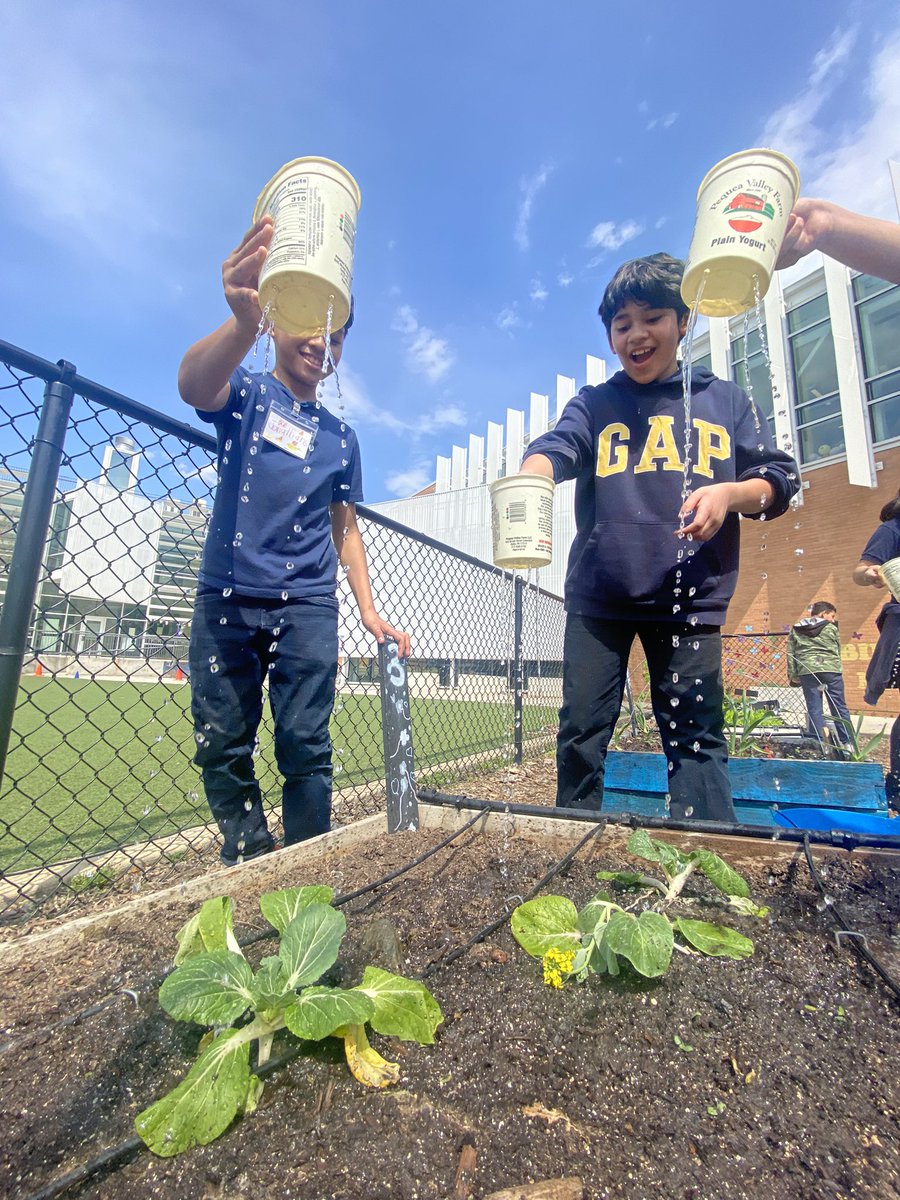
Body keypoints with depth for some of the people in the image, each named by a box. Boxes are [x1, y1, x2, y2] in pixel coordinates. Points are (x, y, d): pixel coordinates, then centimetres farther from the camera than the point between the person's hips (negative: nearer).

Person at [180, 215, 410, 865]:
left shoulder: (342, 437, 16)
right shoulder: (247, 392, 8)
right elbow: (194, 384, -17)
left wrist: (370, 613, 7)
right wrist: (243, 322, -39)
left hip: (307, 606, 2)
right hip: (226, 597, -1)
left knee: (306, 749, -1)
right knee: (222, 749, 3)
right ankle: (250, 868, 20)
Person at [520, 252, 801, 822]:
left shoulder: (724, 399, 14)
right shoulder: (594, 404, 12)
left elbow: (780, 477, 12)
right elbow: (555, 446, -8)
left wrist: (728, 492, -10)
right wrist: (531, 476, -32)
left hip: (691, 598, 1)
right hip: (597, 596, 0)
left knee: (696, 735, 4)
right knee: (582, 730, 4)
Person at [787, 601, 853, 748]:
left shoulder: (795, 630, 11)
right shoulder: (831, 628, 7)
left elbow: (791, 654, 7)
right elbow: (838, 650, 9)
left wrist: (793, 675, 9)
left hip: (807, 671, 1)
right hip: (831, 669, -1)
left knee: (814, 709, 3)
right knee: (839, 707, 7)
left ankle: (819, 743, 2)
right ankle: (848, 743, 10)